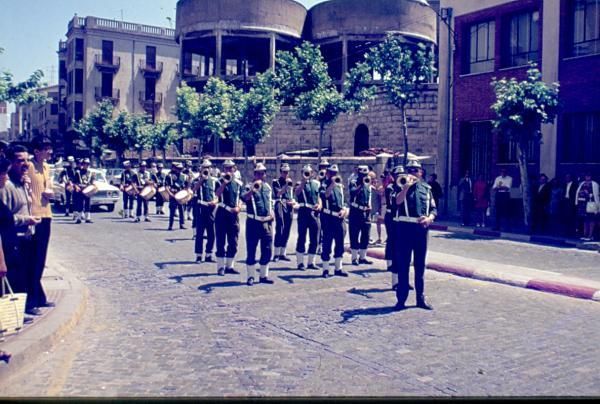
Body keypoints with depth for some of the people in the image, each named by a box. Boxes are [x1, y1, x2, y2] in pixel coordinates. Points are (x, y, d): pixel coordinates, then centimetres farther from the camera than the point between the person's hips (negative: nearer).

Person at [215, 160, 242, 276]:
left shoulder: (239, 183, 10)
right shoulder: (220, 181, -1)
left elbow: (241, 198, 13)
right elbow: (217, 194, -19)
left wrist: (239, 207, -5)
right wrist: (225, 182, -25)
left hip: (234, 214, 4)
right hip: (222, 213, -4)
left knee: (233, 243, 7)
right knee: (221, 241, -2)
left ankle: (229, 266, 17)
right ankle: (220, 267, 4)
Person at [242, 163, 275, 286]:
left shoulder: (268, 187, 14)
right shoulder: (249, 187, -4)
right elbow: (244, 197, -26)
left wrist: (272, 212, 9)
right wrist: (252, 190, -43)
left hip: (267, 222, 5)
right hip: (253, 222, -5)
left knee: (267, 251, 8)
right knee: (251, 251, -1)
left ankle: (263, 276, 19)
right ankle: (251, 277, 8)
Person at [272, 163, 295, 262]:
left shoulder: (290, 182, 17)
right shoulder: (276, 182, 0)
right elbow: (278, 193, -14)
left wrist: (293, 201, 2)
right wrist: (286, 185, -21)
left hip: (289, 207, 6)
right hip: (280, 205, -6)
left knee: (287, 231, 6)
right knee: (279, 230, -13)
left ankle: (282, 253, 13)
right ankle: (276, 254, -11)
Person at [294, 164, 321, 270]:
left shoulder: (316, 183, 14)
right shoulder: (300, 183, -1)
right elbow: (297, 193, -22)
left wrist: (319, 205, 0)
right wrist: (303, 181, -28)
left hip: (315, 213, 5)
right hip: (303, 212, -5)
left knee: (314, 240, 7)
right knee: (302, 238, -2)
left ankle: (311, 262, 17)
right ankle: (300, 262, 5)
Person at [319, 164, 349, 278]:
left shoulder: (339, 185, 15)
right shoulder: (324, 185, -5)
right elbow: (324, 196, -28)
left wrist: (344, 210, 3)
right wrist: (332, 184, -35)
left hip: (339, 218, 6)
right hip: (328, 218, -6)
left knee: (340, 244, 9)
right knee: (327, 244, -3)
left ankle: (338, 268, 18)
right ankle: (325, 269, 4)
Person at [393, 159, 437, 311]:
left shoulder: (426, 188, 12)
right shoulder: (402, 186, 3)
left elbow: (434, 209, 10)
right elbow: (398, 201, -18)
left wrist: (429, 218, -9)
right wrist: (407, 185, -24)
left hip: (421, 228, 3)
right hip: (405, 227, -3)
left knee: (420, 265, 11)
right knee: (403, 265, 1)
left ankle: (421, 298, 20)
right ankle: (401, 299, 7)